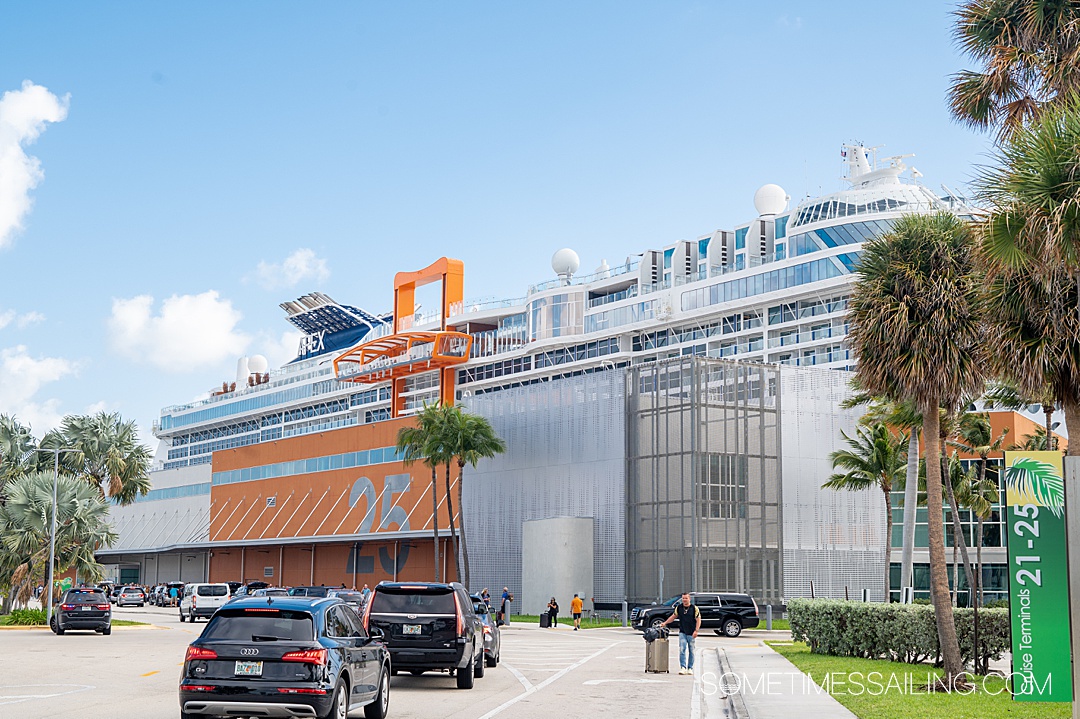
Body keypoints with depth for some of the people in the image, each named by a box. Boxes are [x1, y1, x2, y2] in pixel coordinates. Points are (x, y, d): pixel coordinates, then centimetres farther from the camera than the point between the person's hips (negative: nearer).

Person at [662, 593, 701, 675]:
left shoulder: (694, 608, -5)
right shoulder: (679, 607, 5)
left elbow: (698, 620, -6)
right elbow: (673, 616, 17)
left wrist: (696, 631, -16)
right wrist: (665, 623, 9)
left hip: (691, 634, -2)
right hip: (682, 633, 2)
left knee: (691, 651, 6)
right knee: (682, 649, -11)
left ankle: (690, 668, 14)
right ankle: (683, 667, -14)